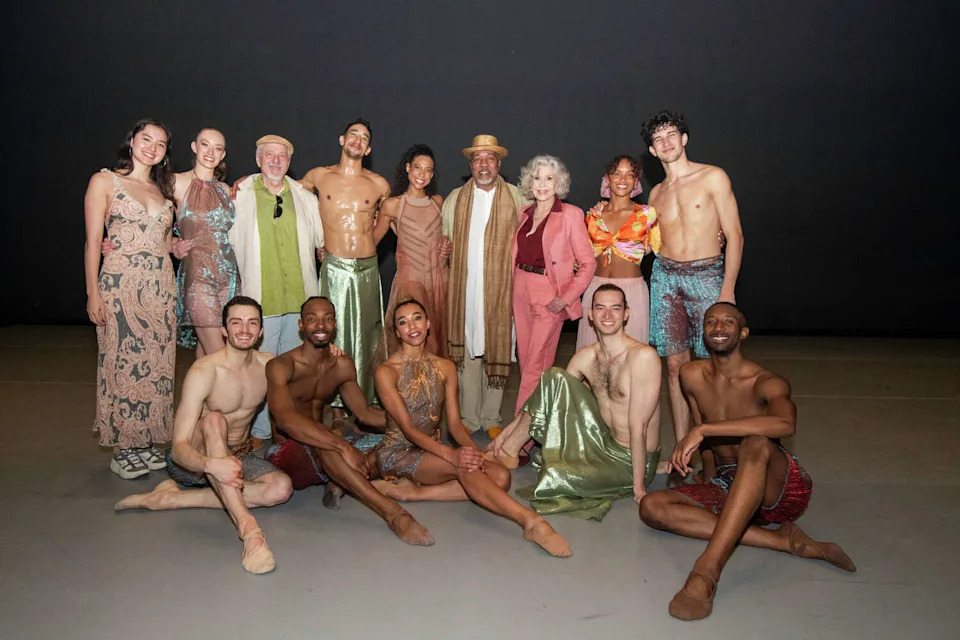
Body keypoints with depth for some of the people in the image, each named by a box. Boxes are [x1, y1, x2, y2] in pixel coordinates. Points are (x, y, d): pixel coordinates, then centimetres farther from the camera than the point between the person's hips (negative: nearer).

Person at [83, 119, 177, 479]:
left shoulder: (163, 189, 16)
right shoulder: (105, 182, 1)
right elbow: (93, 241, -4)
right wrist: (93, 294, -9)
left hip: (161, 288, 5)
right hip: (120, 286, -5)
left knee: (156, 365, 6)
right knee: (123, 364, -2)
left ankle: (147, 441, 17)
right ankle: (122, 449, 9)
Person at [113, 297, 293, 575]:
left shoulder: (269, 365, -5)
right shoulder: (204, 372, -21)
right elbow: (179, 448, -26)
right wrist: (211, 464, -50)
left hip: (239, 456, 5)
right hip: (192, 461, -4)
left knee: (282, 488, -25)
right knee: (214, 419, -36)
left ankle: (172, 497, -19)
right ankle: (248, 528, -47)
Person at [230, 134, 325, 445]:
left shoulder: (305, 197, 11)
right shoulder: (241, 196, 4)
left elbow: (321, 240, 21)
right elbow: (229, 243, 8)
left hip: (300, 298, 2)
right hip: (260, 300, -2)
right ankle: (259, 431, 16)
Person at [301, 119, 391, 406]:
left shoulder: (379, 185, 4)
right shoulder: (318, 176, 5)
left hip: (367, 268, 1)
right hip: (334, 267, -1)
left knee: (365, 334, 4)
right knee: (334, 333, 1)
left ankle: (364, 400, 13)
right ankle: (335, 399, 9)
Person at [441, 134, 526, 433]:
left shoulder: (515, 197, 7)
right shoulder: (454, 199, 13)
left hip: (501, 289, -1)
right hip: (464, 289, 1)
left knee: (498, 350, 2)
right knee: (466, 351, 3)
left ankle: (491, 417, 15)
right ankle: (469, 419, 14)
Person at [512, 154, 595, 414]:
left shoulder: (571, 214, -6)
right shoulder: (525, 214, 11)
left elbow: (588, 263, -6)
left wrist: (566, 298, -14)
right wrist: (513, 291, 7)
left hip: (549, 295, -6)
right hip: (521, 291, 6)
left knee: (535, 366, -5)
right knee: (525, 361, 9)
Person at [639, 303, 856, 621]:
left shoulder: (767, 383, -12)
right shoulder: (692, 376, 2)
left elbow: (785, 424, -36)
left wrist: (702, 431, -36)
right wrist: (709, 482, 14)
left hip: (781, 490, -5)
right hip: (726, 489, 5)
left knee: (756, 444, -37)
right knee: (651, 507, -18)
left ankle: (707, 570, -46)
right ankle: (784, 541, -23)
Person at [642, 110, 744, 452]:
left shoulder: (713, 177, 2)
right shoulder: (656, 193, 15)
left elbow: (734, 235, -2)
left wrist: (728, 287, -10)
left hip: (706, 276, -4)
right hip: (665, 277, 4)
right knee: (675, 364, 1)